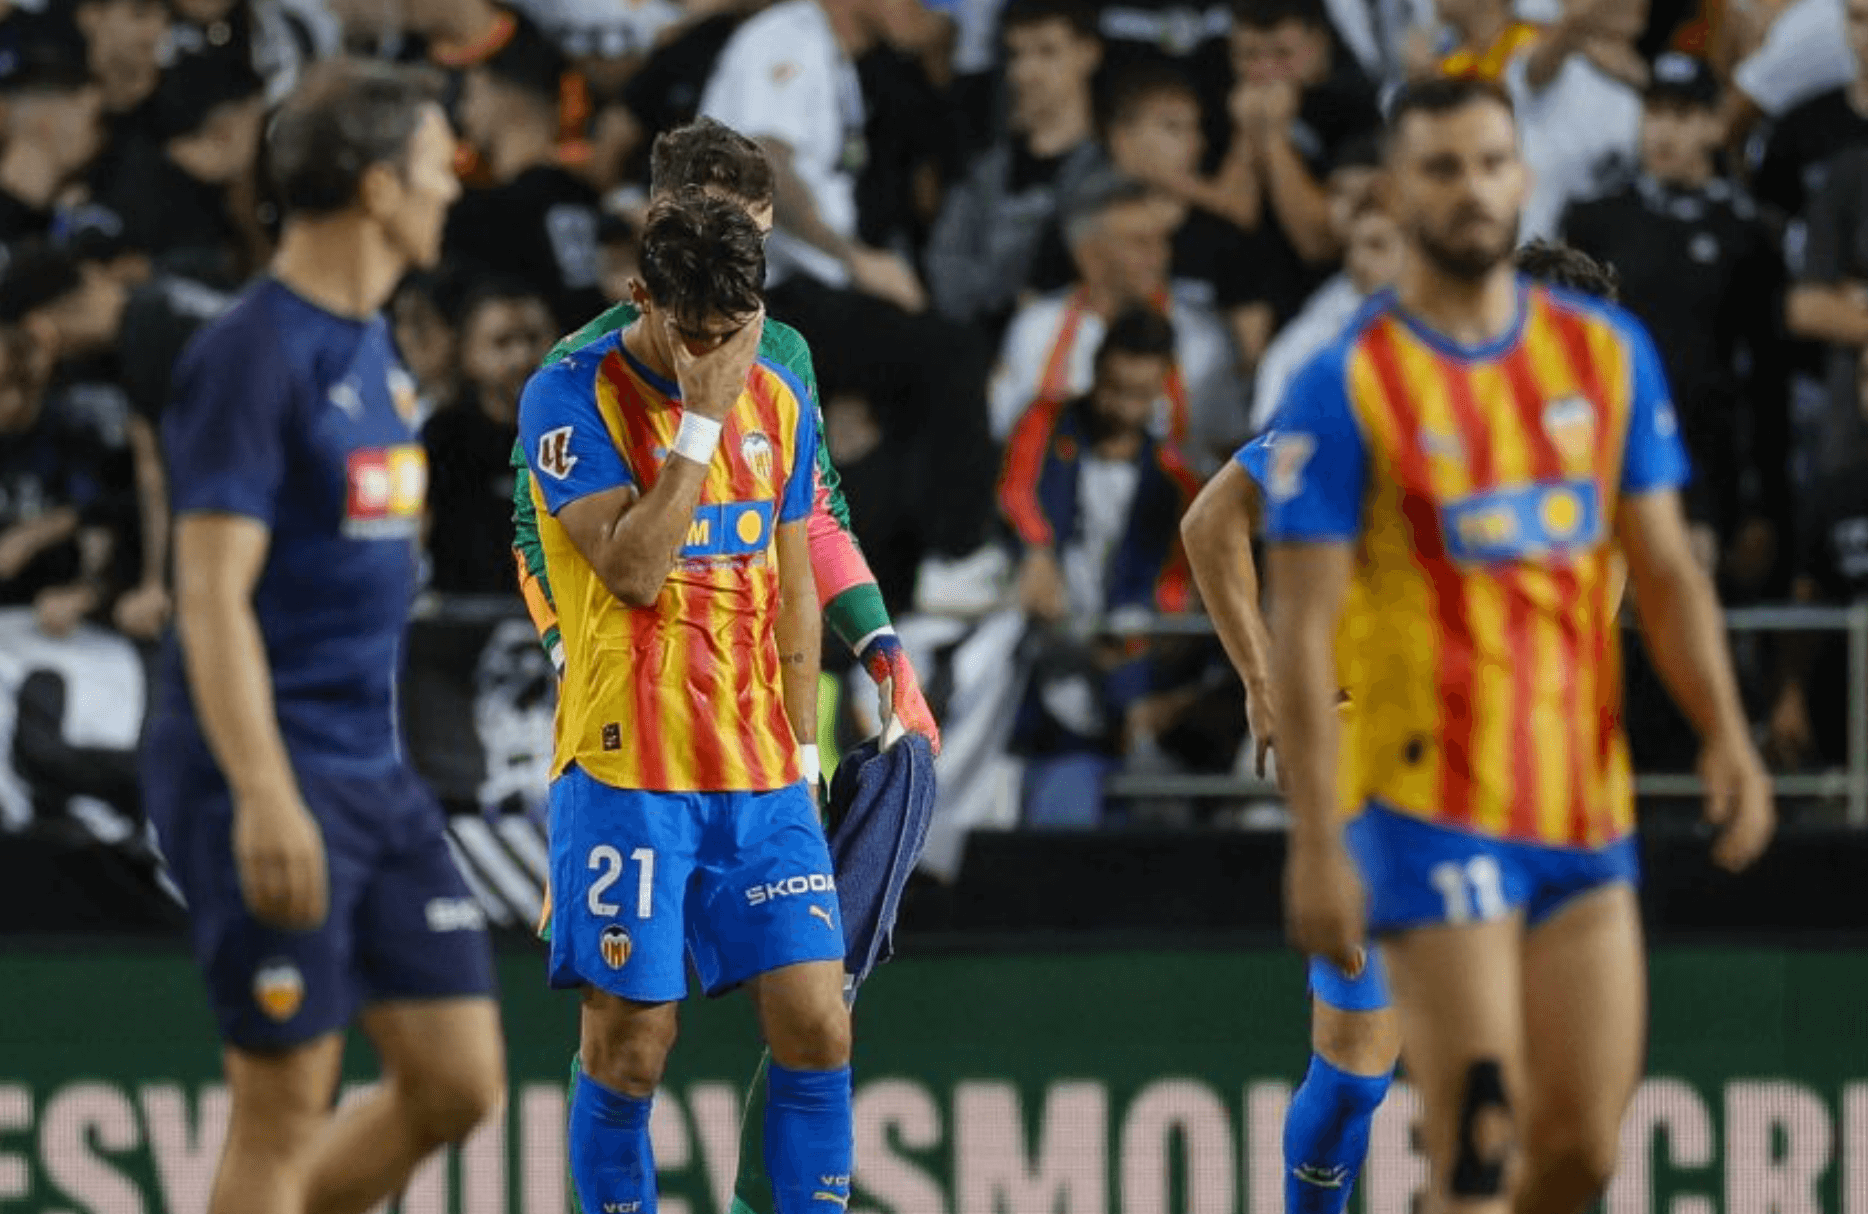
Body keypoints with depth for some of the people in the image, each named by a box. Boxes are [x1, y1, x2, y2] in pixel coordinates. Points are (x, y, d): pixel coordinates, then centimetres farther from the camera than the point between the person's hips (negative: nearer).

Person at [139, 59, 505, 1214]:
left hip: (376, 773, 9)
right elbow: (213, 598, -20)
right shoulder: (254, 357, -15)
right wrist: (262, 797, -27)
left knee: (458, 1083, 5)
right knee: (287, 1115, -4)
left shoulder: (373, 349, 13)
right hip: (274, 782, -9)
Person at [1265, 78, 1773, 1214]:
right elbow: (1303, 631, -8)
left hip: (1589, 806, 5)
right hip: (1433, 810, -5)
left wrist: (1727, 737, -2)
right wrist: (1316, 841, -14)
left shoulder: (1609, 353, 9)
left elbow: (1667, 570, 12)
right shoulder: (1346, 387, -6)